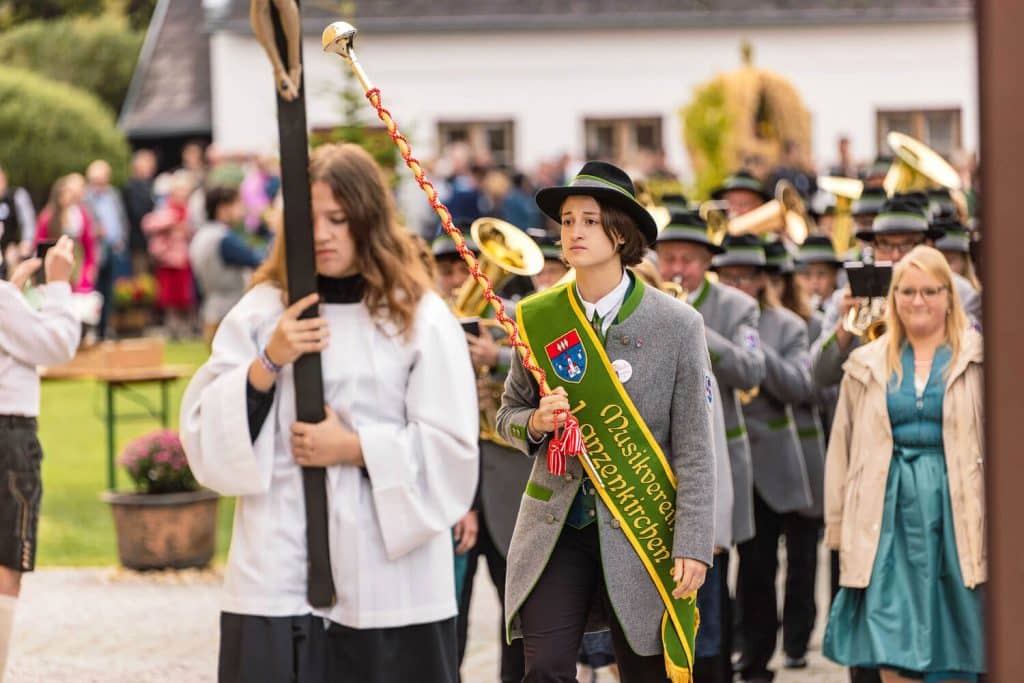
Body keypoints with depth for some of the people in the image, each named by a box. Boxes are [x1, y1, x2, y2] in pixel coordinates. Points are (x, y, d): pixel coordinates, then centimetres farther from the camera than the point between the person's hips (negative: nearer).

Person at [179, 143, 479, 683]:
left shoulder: (421, 317, 2)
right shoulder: (261, 310, 7)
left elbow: (451, 448, -2)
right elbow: (204, 432, 4)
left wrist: (354, 448, -11)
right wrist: (269, 362, -9)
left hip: (390, 574, -1)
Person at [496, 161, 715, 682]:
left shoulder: (676, 325, -4)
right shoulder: (537, 318, 4)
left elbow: (694, 449, -4)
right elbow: (508, 414, 16)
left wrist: (692, 544, -10)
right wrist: (535, 423, -8)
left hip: (642, 530, -2)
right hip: (556, 523, 2)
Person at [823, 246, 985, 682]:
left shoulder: (978, 360, 3)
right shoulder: (868, 365, 11)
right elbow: (842, 449, 12)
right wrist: (840, 525, 7)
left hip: (956, 507, -2)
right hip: (890, 513, 2)